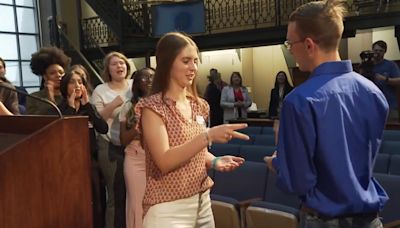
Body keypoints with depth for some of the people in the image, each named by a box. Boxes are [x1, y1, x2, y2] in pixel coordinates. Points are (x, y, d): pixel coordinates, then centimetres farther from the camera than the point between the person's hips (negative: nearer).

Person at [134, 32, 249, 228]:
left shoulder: (198, 105, 7)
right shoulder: (152, 107, -12)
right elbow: (164, 161, -23)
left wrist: (214, 161, -4)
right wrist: (208, 135, -30)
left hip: (203, 202, 6)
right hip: (169, 208, -6)